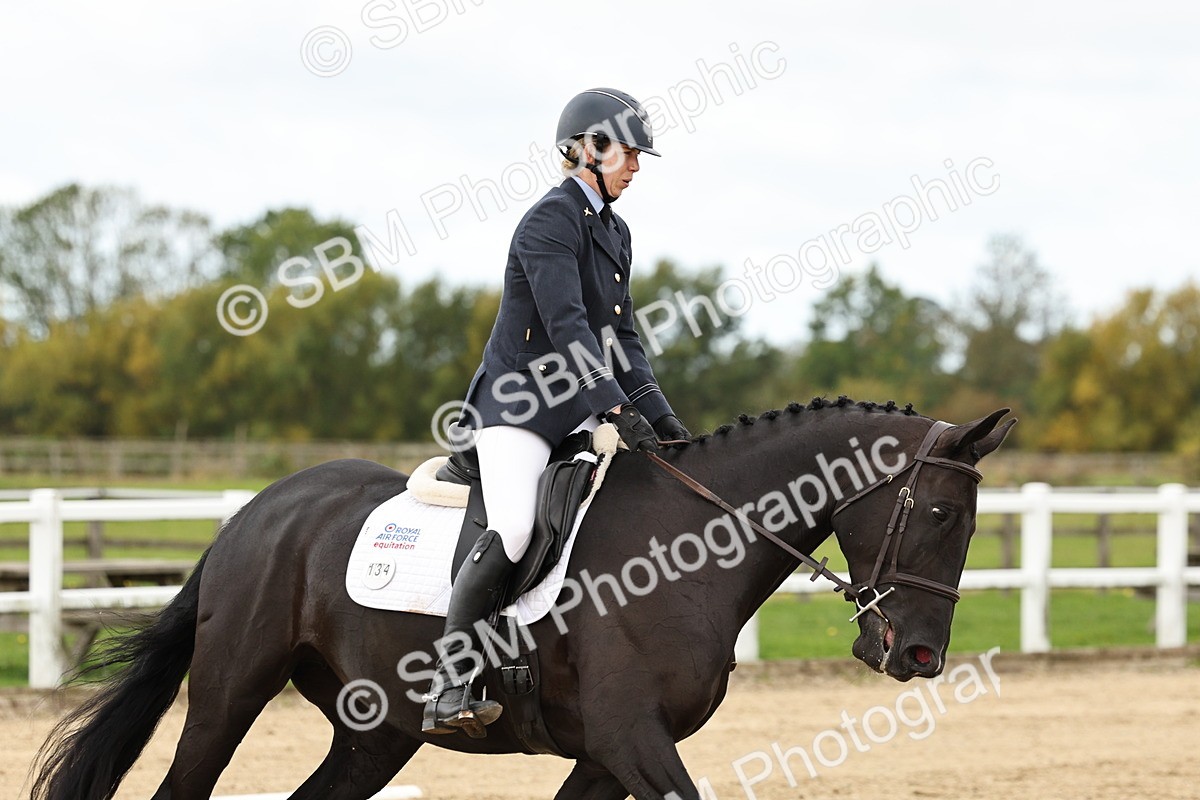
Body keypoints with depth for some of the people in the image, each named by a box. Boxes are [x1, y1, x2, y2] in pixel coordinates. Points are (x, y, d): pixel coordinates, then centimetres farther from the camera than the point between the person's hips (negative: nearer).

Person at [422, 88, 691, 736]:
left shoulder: (614, 232, 17)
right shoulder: (549, 221, -11)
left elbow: (622, 336, 19)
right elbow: (566, 324, -22)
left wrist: (657, 415, 7)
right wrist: (617, 409, -30)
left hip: (578, 410, 9)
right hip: (517, 404, -9)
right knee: (512, 529, -28)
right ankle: (449, 686, -24)